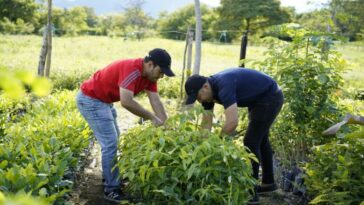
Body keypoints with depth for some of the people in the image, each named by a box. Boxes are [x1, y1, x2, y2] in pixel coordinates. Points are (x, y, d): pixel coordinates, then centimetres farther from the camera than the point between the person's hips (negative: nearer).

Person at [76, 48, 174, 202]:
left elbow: (155, 101, -4)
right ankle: (111, 189, -1)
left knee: (114, 138, 20)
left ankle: (110, 177, 35)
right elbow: (126, 102, -39)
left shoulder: (149, 74, -2)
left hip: (104, 100, 10)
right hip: (90, 99, -10)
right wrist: (151, 117, -29)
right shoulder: (132, 70, -30)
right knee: (110, 143, -11)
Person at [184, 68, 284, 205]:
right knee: (260, 139, 20)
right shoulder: (208, 90, -5)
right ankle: (268, 182, 36)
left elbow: (232, 122, -41)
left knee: (251, 142, -11)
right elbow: (206, 124, 0)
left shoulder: (224, 87, -33)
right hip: (259, 99, 10)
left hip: (270, 97, -10)